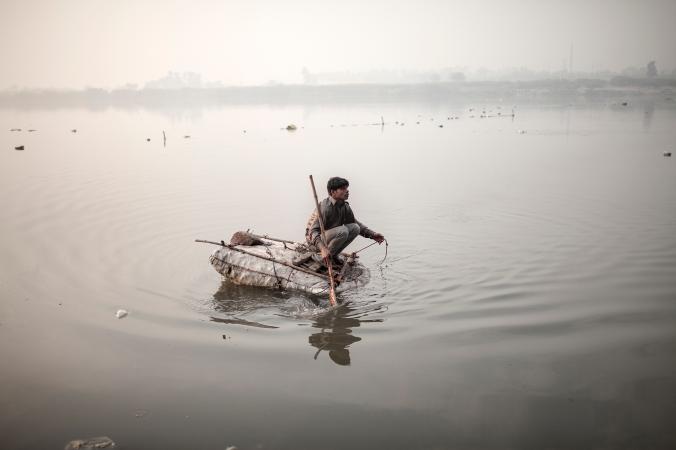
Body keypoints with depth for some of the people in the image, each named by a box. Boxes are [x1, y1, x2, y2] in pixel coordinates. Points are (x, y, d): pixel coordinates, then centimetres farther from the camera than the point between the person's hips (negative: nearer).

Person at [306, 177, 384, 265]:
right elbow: (313, 231, -33)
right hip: (315, 237, -8)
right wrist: (323, 248, -48)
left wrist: (372, 234, 0)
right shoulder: (325, 207, -27)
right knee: (342, 231, -31)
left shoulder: (345, 206, -2)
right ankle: (321, 257, -15)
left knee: (355, 228, -9)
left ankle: (333, 254, 1)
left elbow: (355, 222, 12)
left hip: (331, 235, 8)